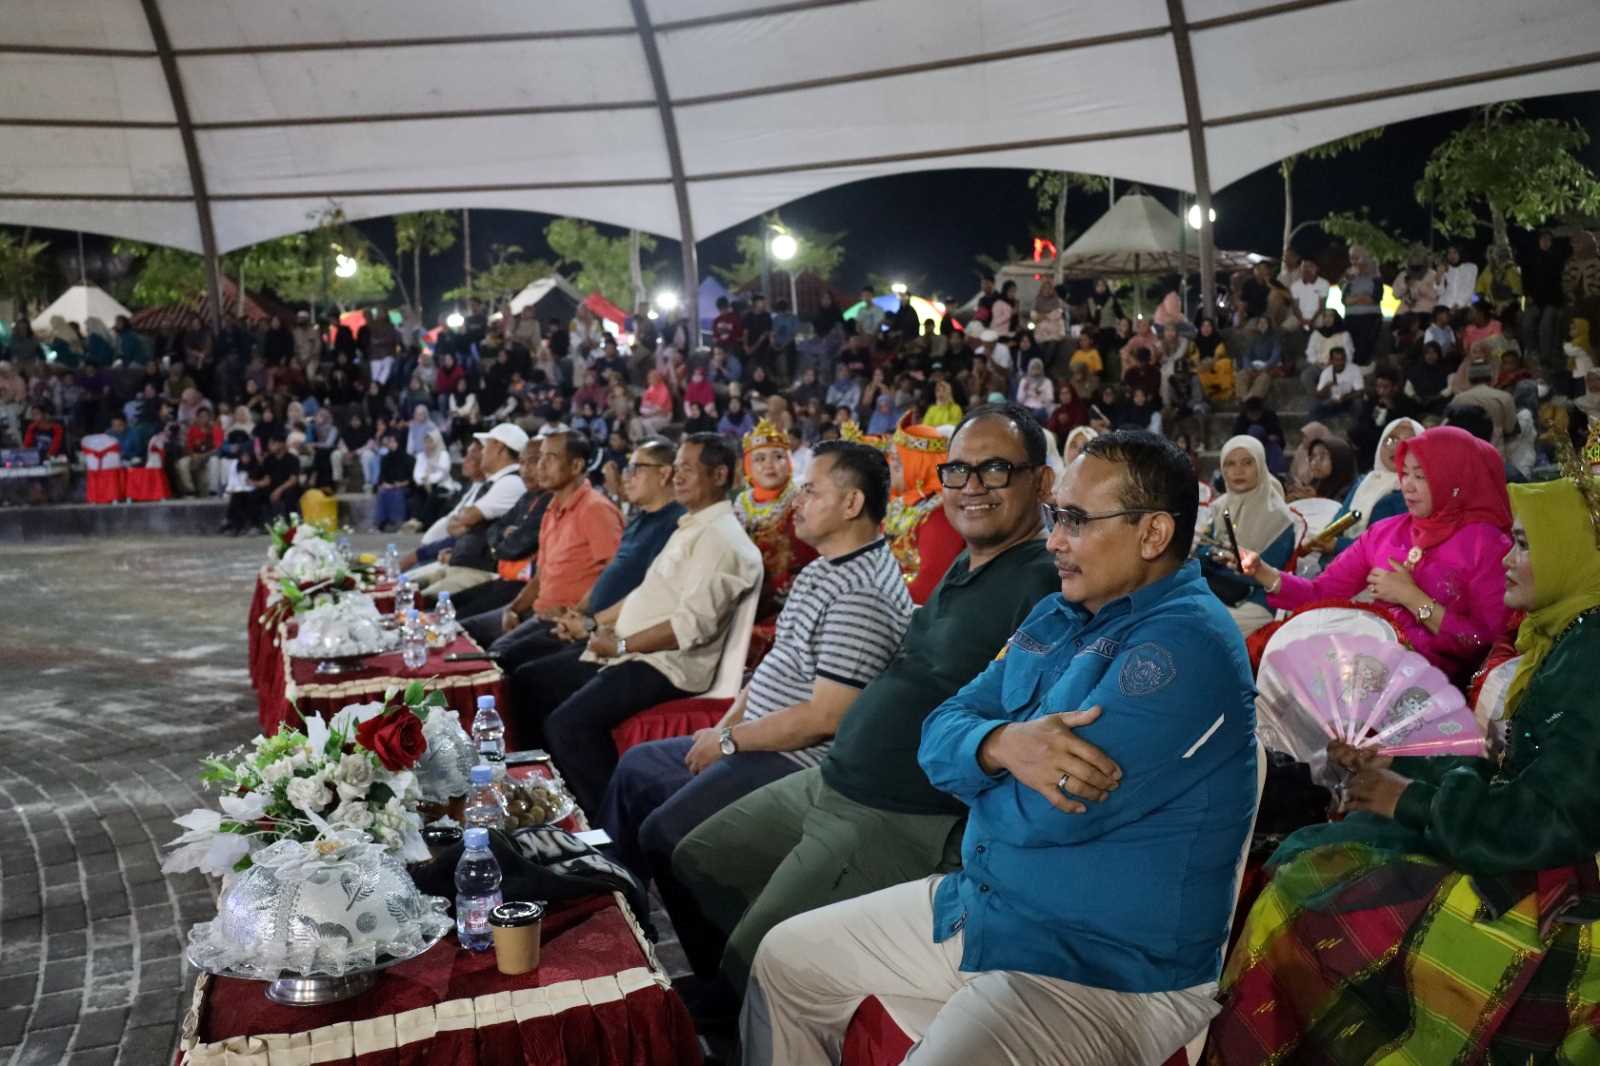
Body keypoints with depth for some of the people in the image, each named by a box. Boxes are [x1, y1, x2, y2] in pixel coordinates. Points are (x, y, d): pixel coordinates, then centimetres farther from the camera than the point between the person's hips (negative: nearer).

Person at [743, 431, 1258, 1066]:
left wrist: (988, 758, -4)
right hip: (980, 904, 9)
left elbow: (1044, 813, -27)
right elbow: (940, 735, 3)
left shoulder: (1184, 644, -21)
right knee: (784, 959, 15)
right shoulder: (1057, 616, 9)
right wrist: (1001, 745, -21)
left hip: (1107, 969, -9)